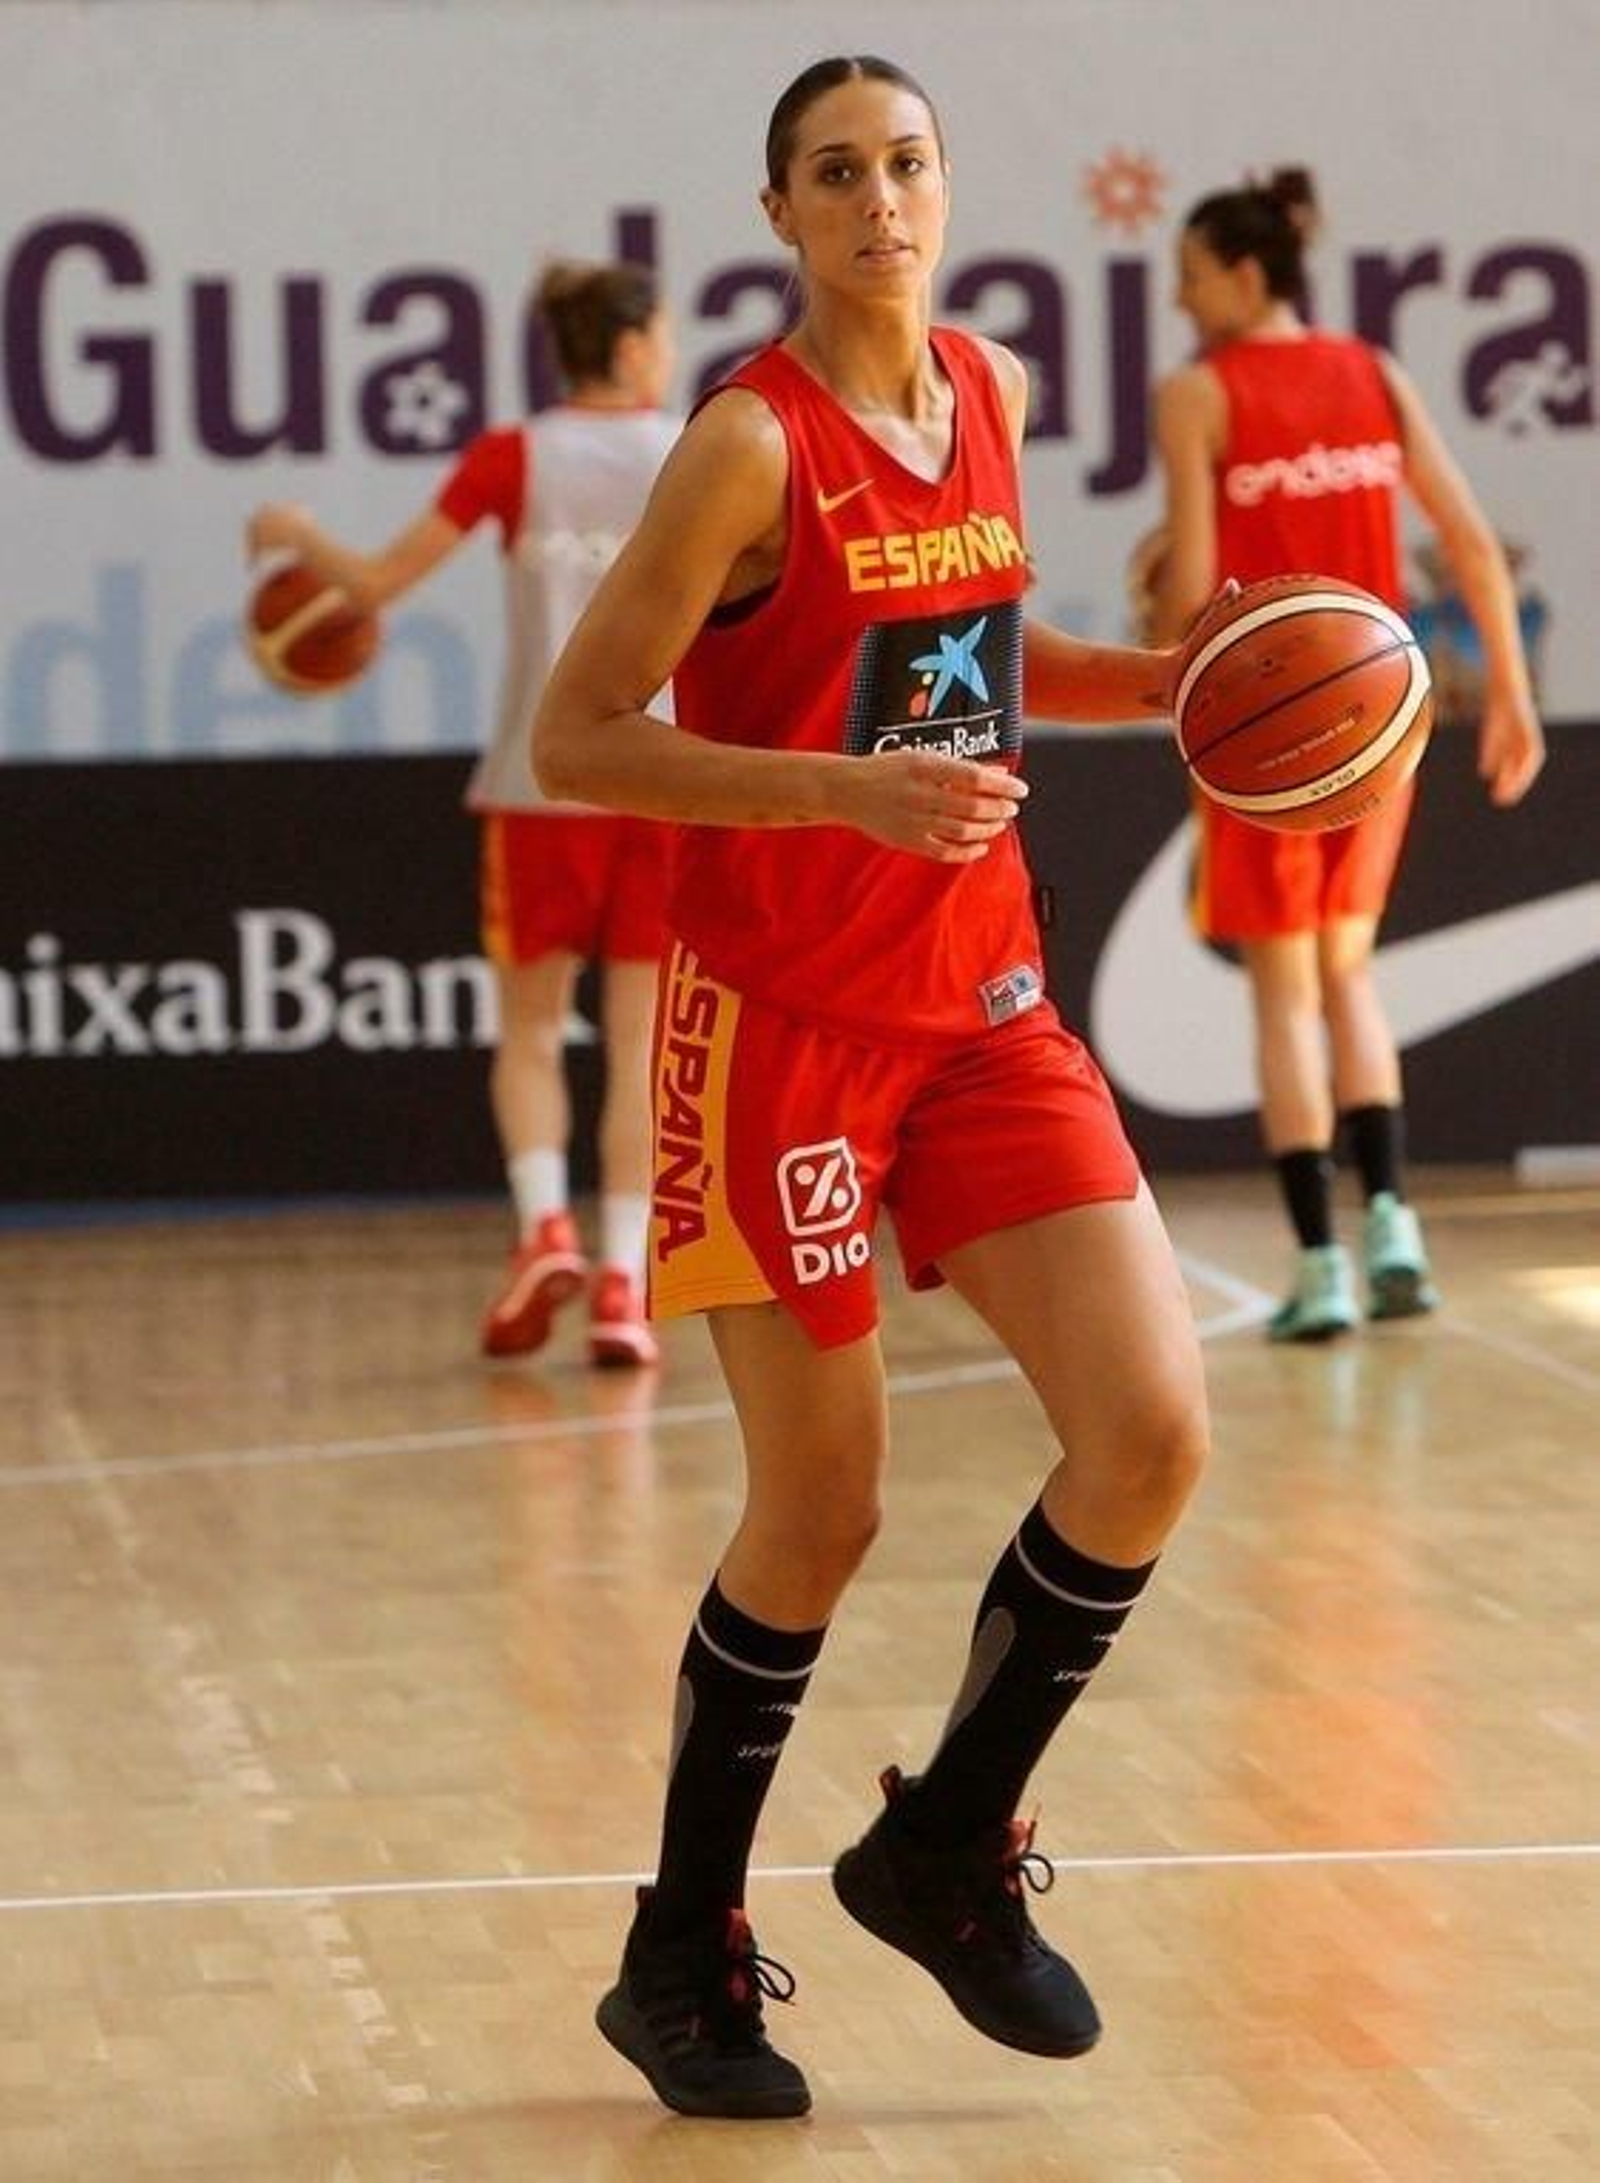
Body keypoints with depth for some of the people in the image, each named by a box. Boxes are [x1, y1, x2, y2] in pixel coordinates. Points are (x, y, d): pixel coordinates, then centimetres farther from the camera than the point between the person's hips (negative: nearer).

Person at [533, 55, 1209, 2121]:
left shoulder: (990, 391, 6)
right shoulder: (753, 441, -14)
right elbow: (575, 734, -14)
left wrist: (1161, 679, 7)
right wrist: (849, 791, -24)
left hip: (979, 1003, 6)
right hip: (782, 1021, -6)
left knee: (1151, 1433, -7)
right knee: (819, 1513, 0)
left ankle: (944, 1849, 14)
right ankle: (683, 1962, 20)